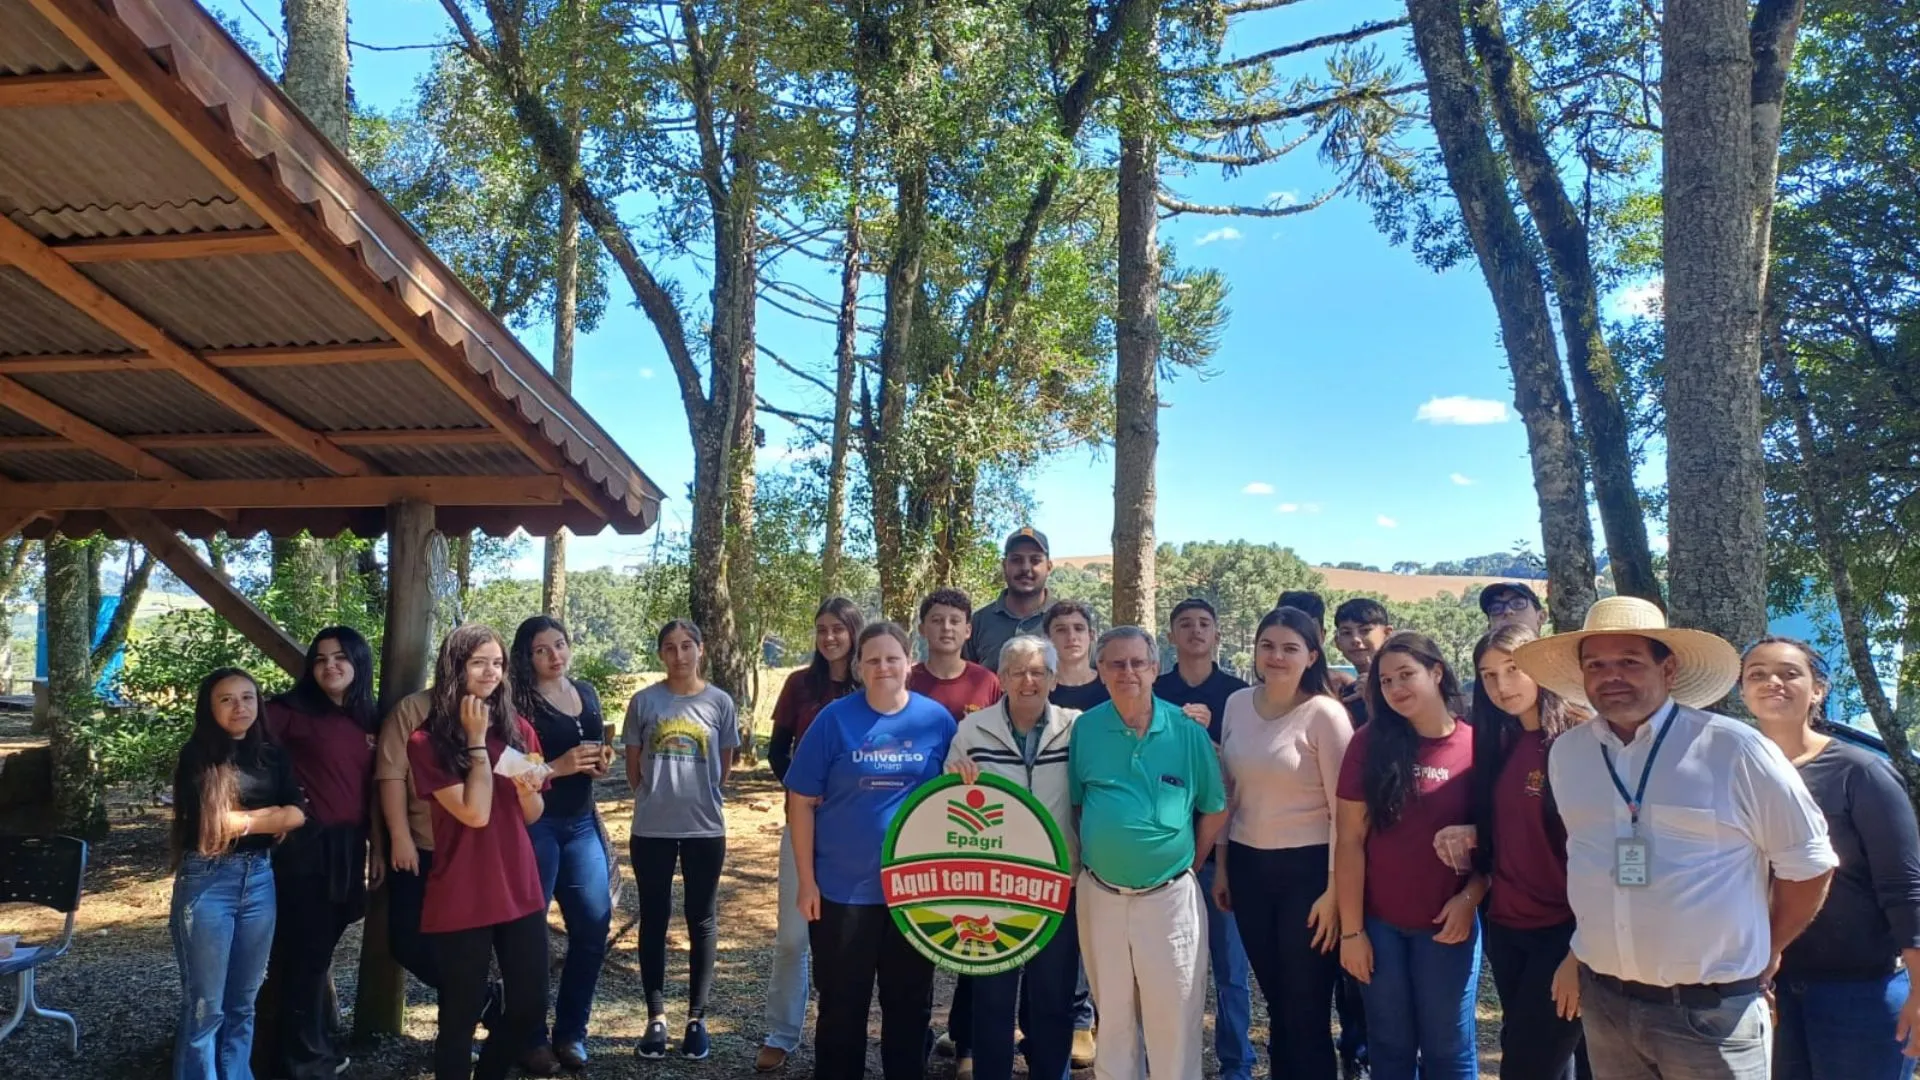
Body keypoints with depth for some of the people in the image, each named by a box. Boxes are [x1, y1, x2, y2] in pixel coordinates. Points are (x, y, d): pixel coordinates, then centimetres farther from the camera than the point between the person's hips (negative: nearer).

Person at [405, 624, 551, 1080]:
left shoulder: (519, 730, 6)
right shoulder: (427, 741, -9)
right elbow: (475, 813, -17)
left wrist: (528, 789, -11)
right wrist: (477, 741, -14)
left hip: (519, 890, 5)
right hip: (460, 900, -5)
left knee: (530, 1004, 11)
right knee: (461, 1013, 5)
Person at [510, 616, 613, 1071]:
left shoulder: (586, 692, 11)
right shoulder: (519, 702, -8)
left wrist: (601, 763, 1)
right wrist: (558, 767, -21)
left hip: (581, 823, 6)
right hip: (532, 825, -6)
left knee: (595, 922, 4)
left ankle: (570, 1031, 18)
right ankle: (531, 1036, 15)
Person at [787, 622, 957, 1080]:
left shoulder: (937, 719, -1)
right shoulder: (835, 719, -6)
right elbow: (803, 802, -3)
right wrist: (806, 880, -5)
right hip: (843, 887, -1)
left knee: (910, 1003, 15)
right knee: (841, 1005, 11)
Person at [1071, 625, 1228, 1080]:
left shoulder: (1186, 730, -6)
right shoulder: (1085, 728, -2)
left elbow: (1215, 810, 2)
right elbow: (1072, 803, 8)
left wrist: (1189, 864, 2)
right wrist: (1089, 859, 3)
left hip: (1168, 896, -2)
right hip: (1099, 896, 2)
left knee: (1175, 1020, 8)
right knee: (1112, 1014, 17)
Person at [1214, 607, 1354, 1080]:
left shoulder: (1325, 713, -12)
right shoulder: (1237, 704, 4)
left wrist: (1334, 889, -13)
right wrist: (1221, 866, 13)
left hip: (1306, 869, -5)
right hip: (1248, 866, 5)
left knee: (1306, 1010, 5)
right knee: (1275, 1000, 17)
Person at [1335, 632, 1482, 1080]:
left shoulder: (1475, 745, -6)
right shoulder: (1369, 743, -6)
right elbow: (1350, 839, -6)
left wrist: (1470, 897, -13)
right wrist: (1351, 928, -7)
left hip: (1446, 924, 0)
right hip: (1378, 923, 1)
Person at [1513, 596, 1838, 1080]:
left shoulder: (1735, 750, -12)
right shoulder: (1565, 753, 2)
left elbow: (1807, 862, -1)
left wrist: (1766, 952, 8)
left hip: (1711, 1011, -4)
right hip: (1602, 1002, 4)